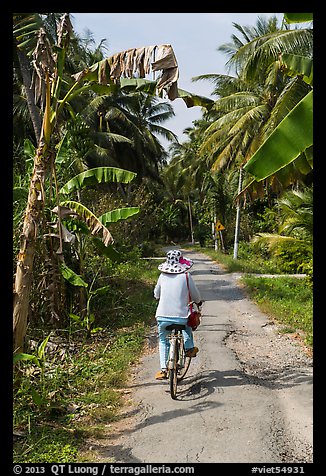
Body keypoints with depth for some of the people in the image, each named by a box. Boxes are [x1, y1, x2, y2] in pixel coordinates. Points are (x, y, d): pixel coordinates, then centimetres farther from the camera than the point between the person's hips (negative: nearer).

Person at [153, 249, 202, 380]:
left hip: (163, 316, 1)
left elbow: (156, 295, 18)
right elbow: (195, 295, 6)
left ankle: (163, 369, 13)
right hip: (181, 317, -1)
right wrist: (199, 302, 30)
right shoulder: (186, 276, -2)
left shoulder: (163, 276, 4)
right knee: (187, 322, 34)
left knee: (162, 341, 22)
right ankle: (189, 348, 28)